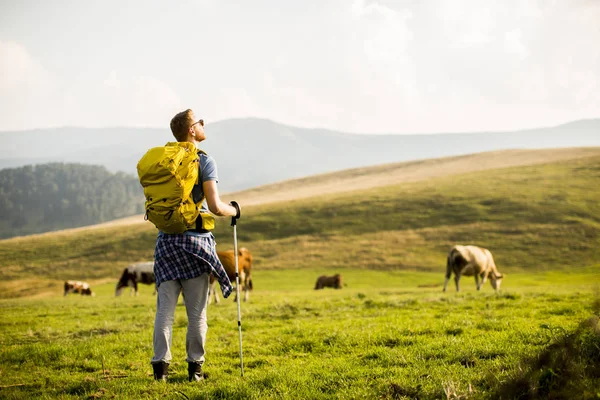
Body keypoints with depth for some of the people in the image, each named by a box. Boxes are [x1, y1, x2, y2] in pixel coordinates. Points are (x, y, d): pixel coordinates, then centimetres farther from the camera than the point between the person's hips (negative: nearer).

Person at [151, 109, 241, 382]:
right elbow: (215, 206, -15)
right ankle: (195, 367, 8)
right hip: (194, 240, -4)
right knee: (196, 311, 5)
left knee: (165, 308, 4)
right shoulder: (204, 162, -8)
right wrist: (234, 210, 5)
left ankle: (160, 365, -1)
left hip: (166, 239, 4)